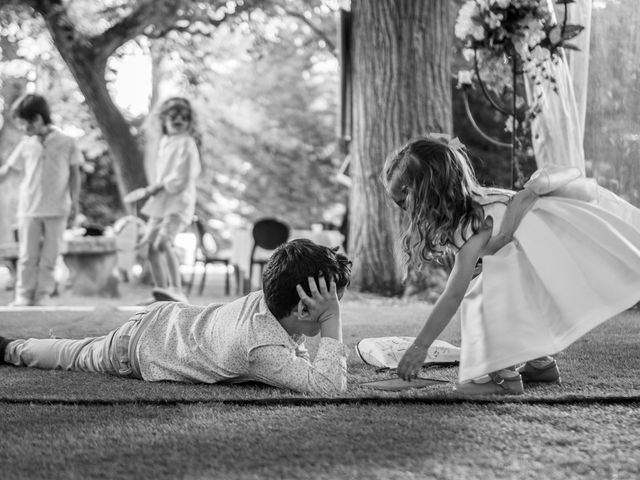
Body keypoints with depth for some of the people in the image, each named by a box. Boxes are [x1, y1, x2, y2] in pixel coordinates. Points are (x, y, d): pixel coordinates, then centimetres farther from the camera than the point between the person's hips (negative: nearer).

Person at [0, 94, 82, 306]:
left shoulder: (66, 143, 1)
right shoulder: (26, 145, 6)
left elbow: (75, 173, 4)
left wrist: (74, 201, -2)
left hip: (57, 210, -1)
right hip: (29, 209, 2)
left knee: (49, 257, 1)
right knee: (27, 256, 2)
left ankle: (42, 295, 8)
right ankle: (23, 295, 7)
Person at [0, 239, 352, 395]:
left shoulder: (268, 297, -18)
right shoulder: (261, 347, -44)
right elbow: (327, 385, -52)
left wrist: (298, 353, -14)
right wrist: (332, 322, -47)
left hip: (171, 318, 4)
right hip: (137, 344, -4)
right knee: (74, 355, 24)